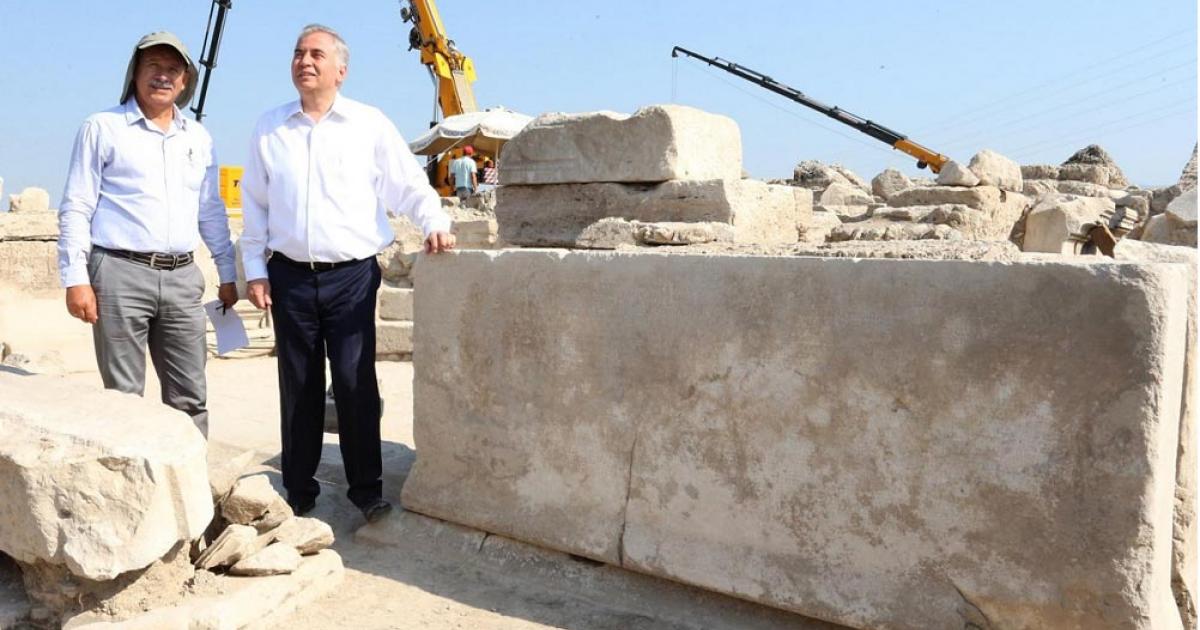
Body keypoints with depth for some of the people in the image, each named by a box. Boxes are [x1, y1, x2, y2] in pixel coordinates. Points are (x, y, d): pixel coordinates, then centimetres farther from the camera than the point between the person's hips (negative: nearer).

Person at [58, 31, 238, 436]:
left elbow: (211, 211, 19)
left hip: (182, 278, 4)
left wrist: (228, 274, 16)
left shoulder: (198, 137, 15)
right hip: (120, 275, -4)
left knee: (190, 397, 6)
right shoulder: (103, 128, 3)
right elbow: (76, 208, -1)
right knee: (124, 397, 0)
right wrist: (76, 278, -9)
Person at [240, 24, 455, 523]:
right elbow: (255, 203, 12)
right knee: (298, 388, 8)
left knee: (356, 384, -3)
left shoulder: (370, 125, 3)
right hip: (290, 276, 3)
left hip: (352, 275, -2)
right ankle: (299, 491, 20)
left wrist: (435, 223, -16)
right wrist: (254, 269, 7)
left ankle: (367, 489, 10)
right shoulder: (269, 129, 11)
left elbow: (409, 185, 2)